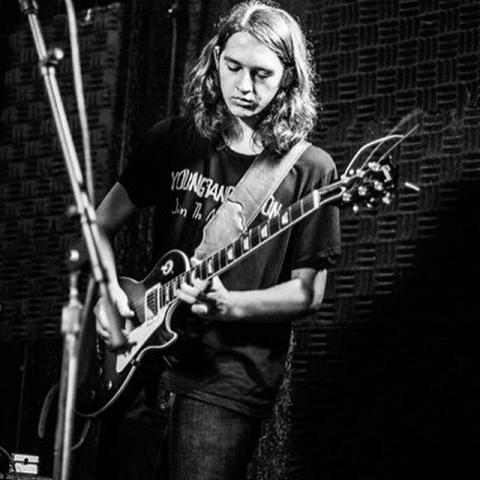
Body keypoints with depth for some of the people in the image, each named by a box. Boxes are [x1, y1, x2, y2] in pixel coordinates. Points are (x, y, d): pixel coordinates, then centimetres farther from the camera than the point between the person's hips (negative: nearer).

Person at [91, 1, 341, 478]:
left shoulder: (308, 170, -3)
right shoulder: (172, 140, 6)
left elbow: (308, 291, -3)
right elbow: (102, 224, 14)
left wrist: (228, 306, -18)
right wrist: (106, 288, -4)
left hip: (233, 372, -3)